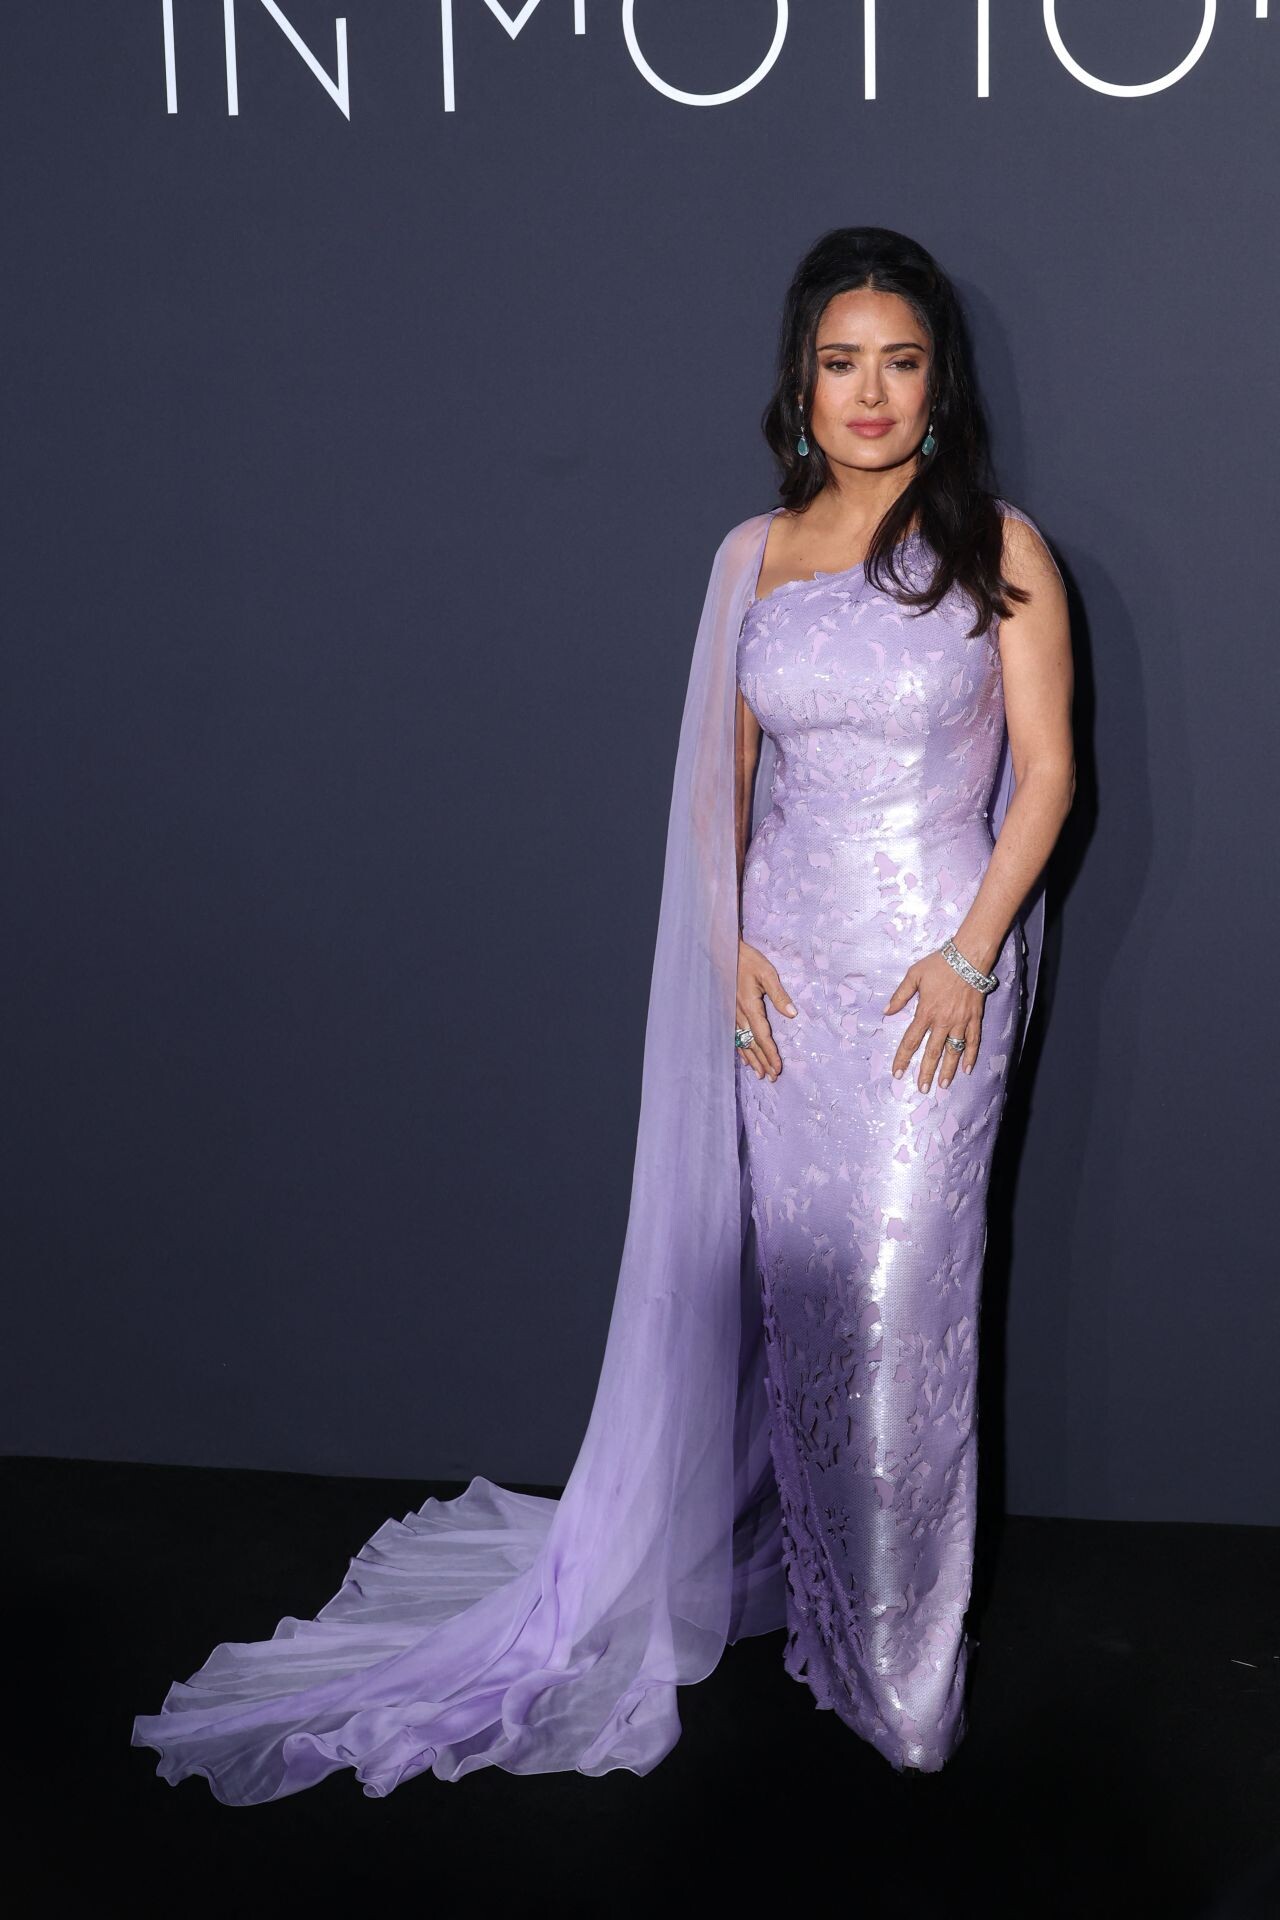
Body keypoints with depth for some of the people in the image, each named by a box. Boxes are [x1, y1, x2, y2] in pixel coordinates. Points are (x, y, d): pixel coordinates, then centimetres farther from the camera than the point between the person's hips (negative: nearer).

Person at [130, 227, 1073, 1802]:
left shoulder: (996, 549, -2)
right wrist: (731, 942, 1)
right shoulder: (756, 554, 8)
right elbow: (726, 771, 13)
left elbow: (1046, 769, -2)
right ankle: (823, 1596, 27)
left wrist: (971, 953, -11)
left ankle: (903, 1678, 11)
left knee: (898, 1310, -3)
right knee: (792, 1290, 8)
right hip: (786, 975, 4)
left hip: (935, 978, -3)